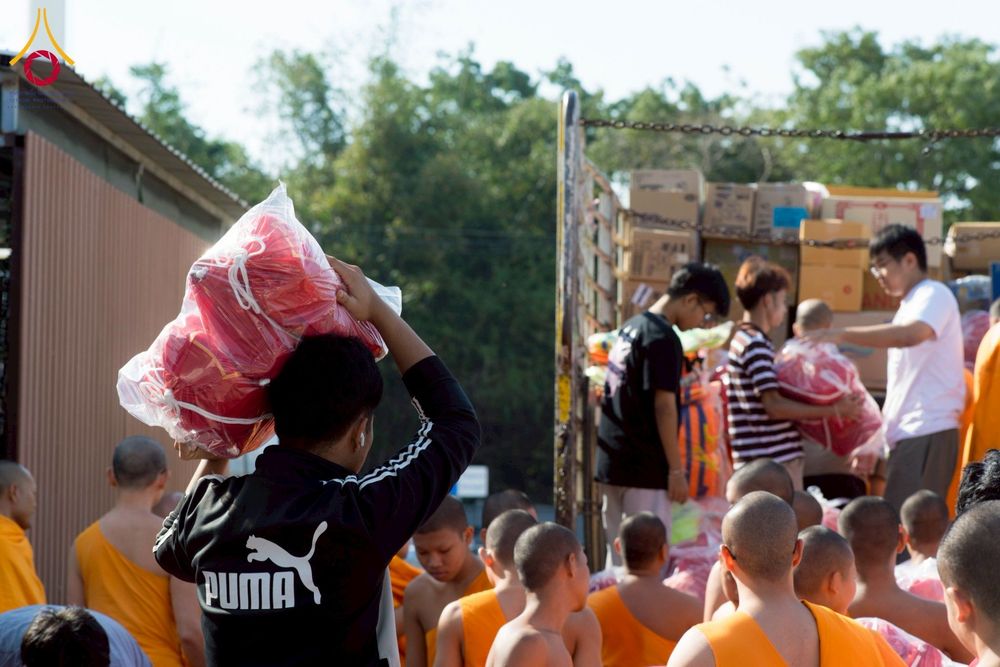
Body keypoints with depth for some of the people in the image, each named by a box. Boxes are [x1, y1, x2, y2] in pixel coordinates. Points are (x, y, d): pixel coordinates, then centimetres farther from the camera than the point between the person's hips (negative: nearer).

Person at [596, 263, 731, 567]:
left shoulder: (631, 327, 14)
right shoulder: (663, 339, -14)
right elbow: (664, 407, -17)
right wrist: (676, 470, -13)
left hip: (611, 462, 9)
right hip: (645, 468, -9)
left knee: (618, 556, 12)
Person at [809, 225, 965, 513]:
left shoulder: (934, 295, -5)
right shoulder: (909, 306, 24)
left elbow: (910, 334, -28)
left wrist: (842, 334, -28)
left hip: (928, 432, -10)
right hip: (908, 434, 10)